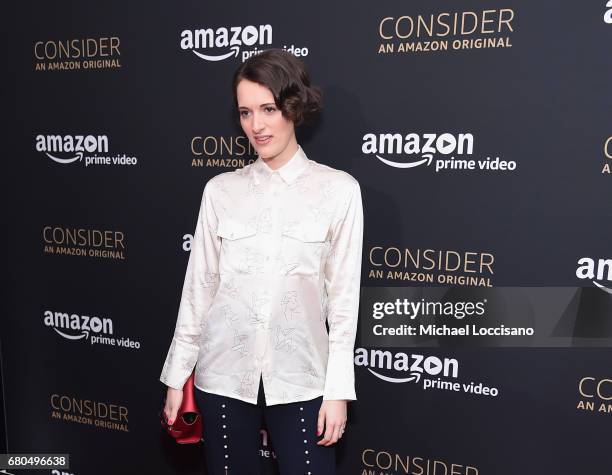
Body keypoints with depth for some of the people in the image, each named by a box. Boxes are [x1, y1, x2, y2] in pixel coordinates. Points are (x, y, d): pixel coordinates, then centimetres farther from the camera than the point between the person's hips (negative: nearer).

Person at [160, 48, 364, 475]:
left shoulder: (338, 189, -5)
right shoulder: (221, 189, 1)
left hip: (299, 376, -2)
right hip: (224, 373, 2)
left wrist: (338, 389, -5)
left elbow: (343, 295, -4)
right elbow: (199, 286, 5)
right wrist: (177, 374, 7)